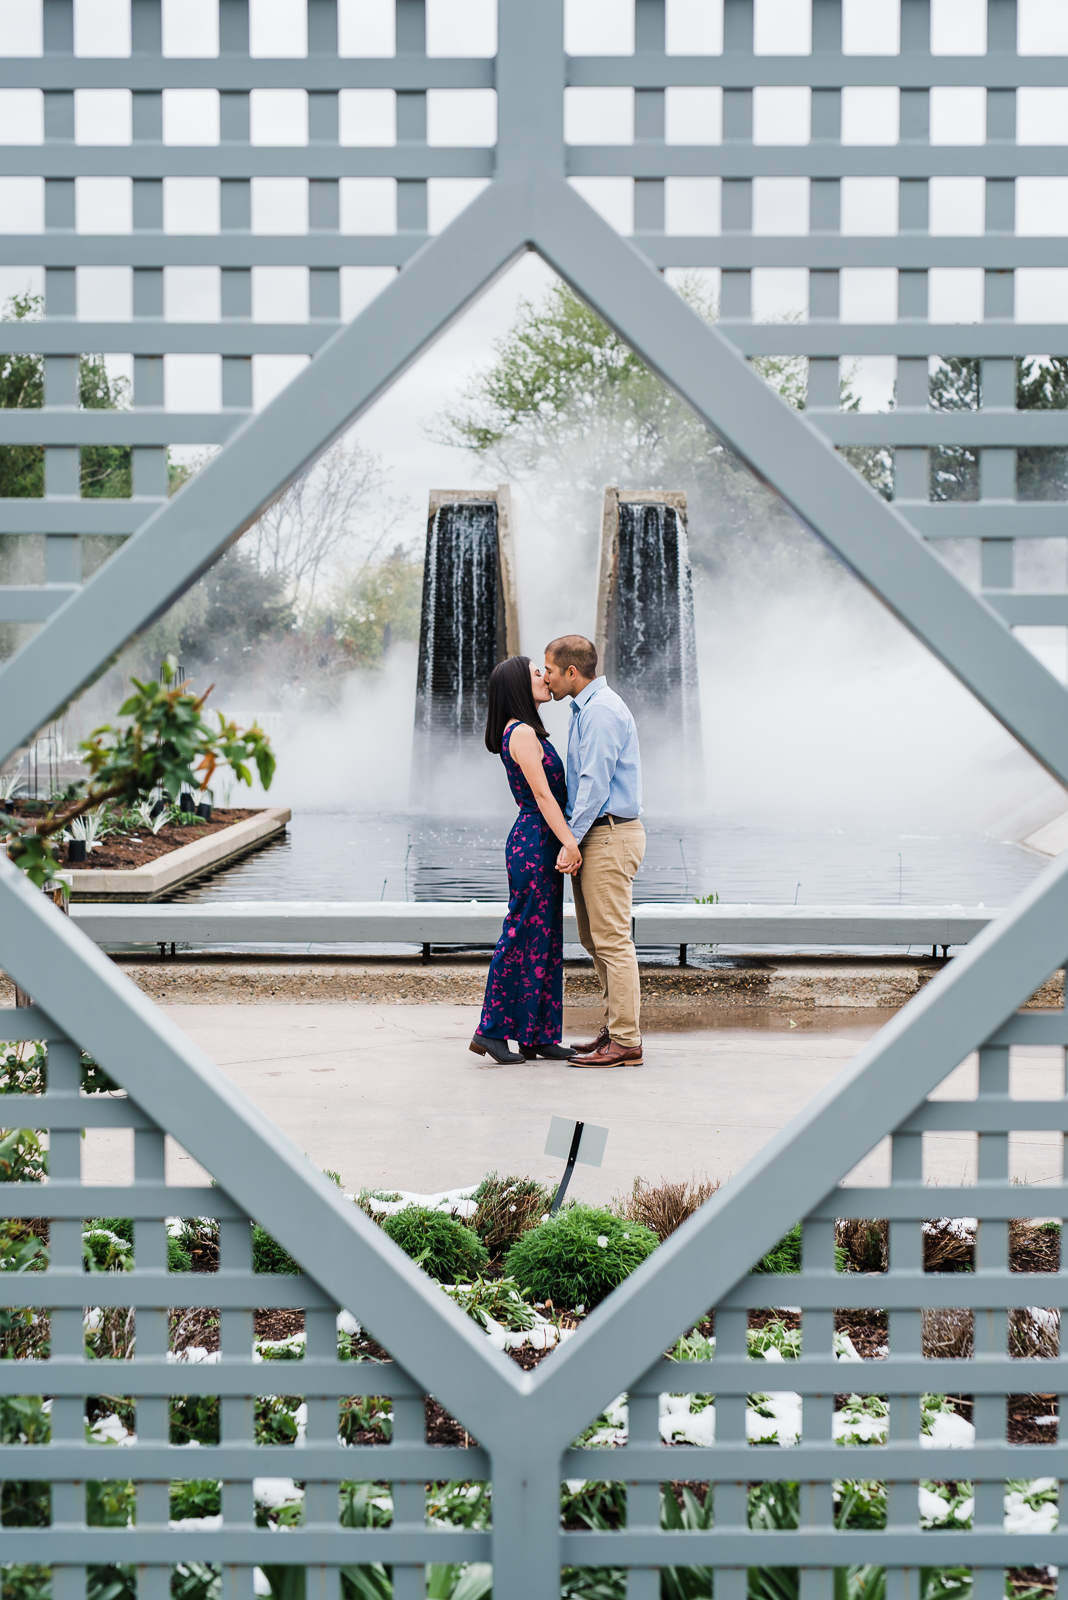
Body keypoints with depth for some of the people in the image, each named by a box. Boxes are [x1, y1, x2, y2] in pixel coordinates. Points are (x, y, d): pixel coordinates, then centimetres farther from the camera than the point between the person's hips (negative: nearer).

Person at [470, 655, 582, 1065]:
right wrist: (570, 842, -22)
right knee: (524, 937, -6)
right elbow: (542, 794, -18)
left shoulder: (525, 732, 18)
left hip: (541, 844, 10)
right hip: (534, 843, -10)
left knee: (544, 940, 10)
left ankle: (538, 1035, 13)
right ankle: (492, 1031, 0)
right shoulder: (522, 733, -13)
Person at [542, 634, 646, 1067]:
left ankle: (625, 1042, -8)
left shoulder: (602, 710, -14)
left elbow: (595, 783, -19)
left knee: (612, 940, -9)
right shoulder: (586, 708, 19)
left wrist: (571, 842, -18)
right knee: (594, 938, 13)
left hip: (608, 834, -11)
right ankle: (615, 1029, 18)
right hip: (595, 835, 11)